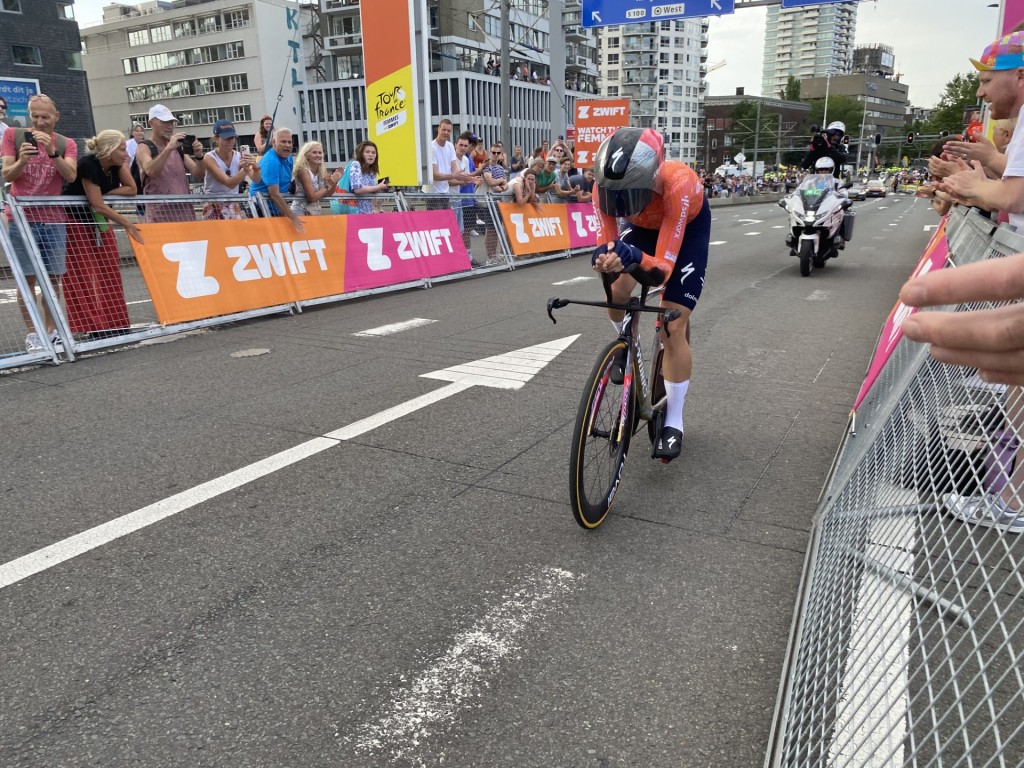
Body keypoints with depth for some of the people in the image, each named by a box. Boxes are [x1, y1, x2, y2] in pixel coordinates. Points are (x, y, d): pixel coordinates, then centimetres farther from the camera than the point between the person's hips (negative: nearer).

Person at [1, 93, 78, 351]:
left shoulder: (67, 143, 6)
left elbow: (71, 176, -10)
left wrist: (52, 152, -24)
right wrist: (21, 161, -21)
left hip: (53, 219, 2)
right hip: (22, 219, -1)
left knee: (53, 277, 4)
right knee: (28, 277, -3)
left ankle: (52, 330, 13)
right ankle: (32, 334, 1)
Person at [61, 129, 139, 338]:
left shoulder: (116, 163, -7)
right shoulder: (87, 165, -27)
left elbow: (132, 190, -9)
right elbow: (97, 205, -27)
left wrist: (104, 194, -19)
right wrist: (127, 223, -22)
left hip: (99, 221, 8)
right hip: (77, 221, -7)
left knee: (110, 273, 6)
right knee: (84, 277, -8)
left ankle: (114, 324, 10)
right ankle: (94, 327, -7)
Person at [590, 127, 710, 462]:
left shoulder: (677, 185, -43)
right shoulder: (605, 184, -32)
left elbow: (663, 269, -43)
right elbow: (607, 241, -25)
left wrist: (636, 258, -63)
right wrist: (604, 258, -48)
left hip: (688, 226, -4)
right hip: (643, 223, 4)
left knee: (673, 326, -12)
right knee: (617, 291, -22)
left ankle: (674, 422, 2)